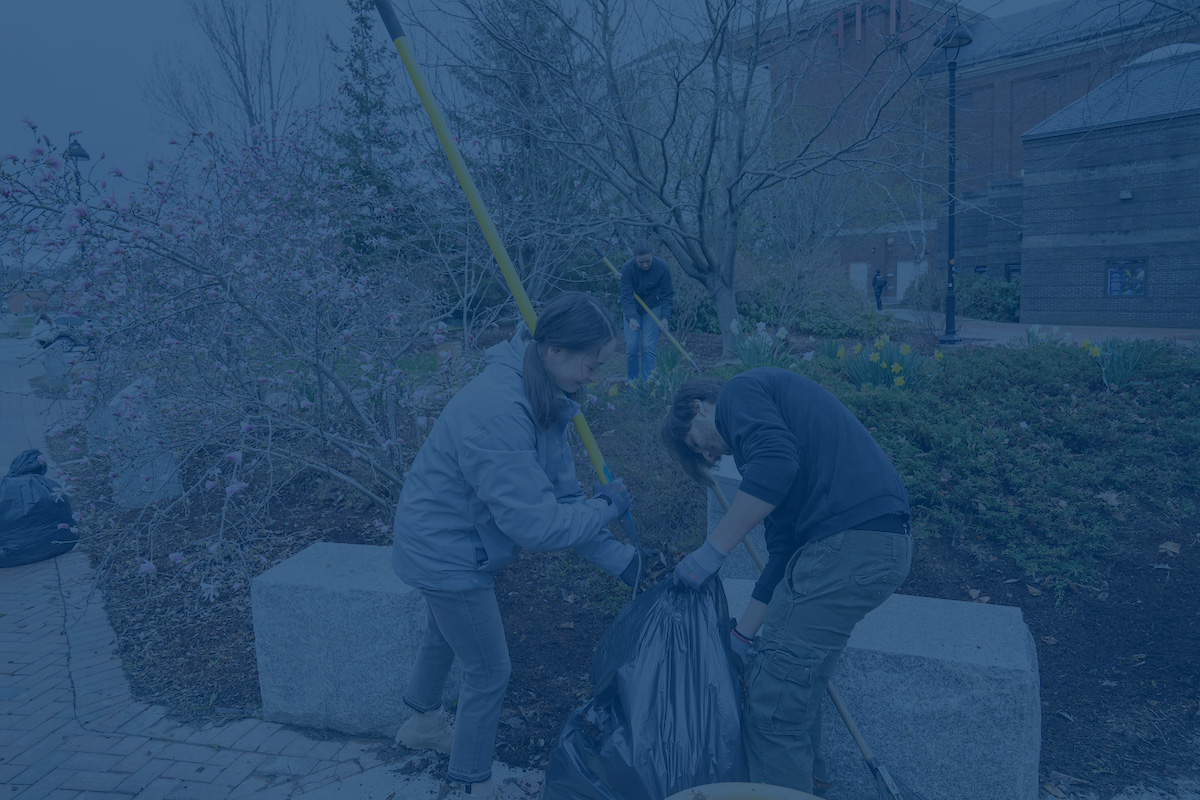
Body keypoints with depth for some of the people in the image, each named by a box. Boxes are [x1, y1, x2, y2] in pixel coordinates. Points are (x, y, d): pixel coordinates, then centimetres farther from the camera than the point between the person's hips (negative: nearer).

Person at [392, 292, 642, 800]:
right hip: (447, 555, -9)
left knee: (445, 635, 32)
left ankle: (421, 722, 60)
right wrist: (607, 506, -19)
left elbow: (560, 495, -3)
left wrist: (623, 562, -7)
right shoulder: (498, 411, -36)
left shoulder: (545, 401, -6)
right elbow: (535, 525, -35)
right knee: (488, 672, 7)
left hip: (441, 545, 10)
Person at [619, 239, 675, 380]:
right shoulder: (627, 268, -23)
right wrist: (631, 318, -36)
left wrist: (664, 317, -22)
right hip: (632, 309, 0)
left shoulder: (662, 267, -20)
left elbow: (667, 294, -11)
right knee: (631, 346, -5)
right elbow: (626, 297, -22)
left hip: (652, 308, 0)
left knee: (648, 347, -8)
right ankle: (631, 382, 9)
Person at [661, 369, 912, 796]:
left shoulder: (739, 391, 3)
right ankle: (803, 779, 45)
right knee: (800, 679, 27)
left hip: (847, 544, -10)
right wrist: (741, 636, 26)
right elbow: (784, 549, 25)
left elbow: (776, 463, -20)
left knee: (773, 700, 0)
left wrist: (711, 551, -12)